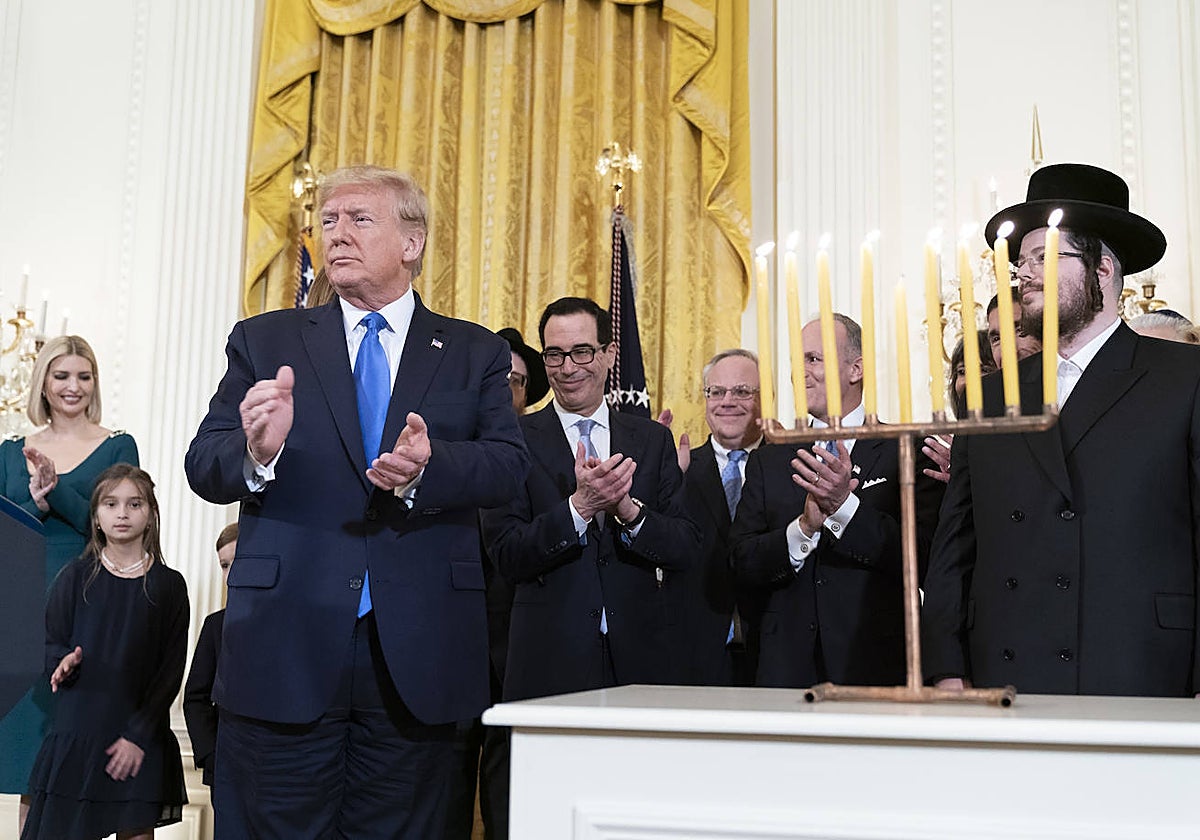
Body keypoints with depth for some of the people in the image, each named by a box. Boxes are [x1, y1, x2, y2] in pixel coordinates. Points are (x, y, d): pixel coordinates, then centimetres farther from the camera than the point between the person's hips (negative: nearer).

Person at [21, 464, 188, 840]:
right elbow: (50, 645, 6)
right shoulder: (76, 577, 4)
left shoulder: (169, 585, 2)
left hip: (141, 741, 0)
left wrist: (139, 734, -9)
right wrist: (65, 661, -18)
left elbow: (172, 670, -1)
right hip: (77, 733, 0)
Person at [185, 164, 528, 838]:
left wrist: (428, 468, -25)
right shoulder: (264, 342, 11)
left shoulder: (475, 353, 10)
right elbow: (204, 468, 2)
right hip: (284, 651, 0)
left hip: (417, 657, 0)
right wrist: (256, 452, -22)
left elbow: (508, 467, -4)